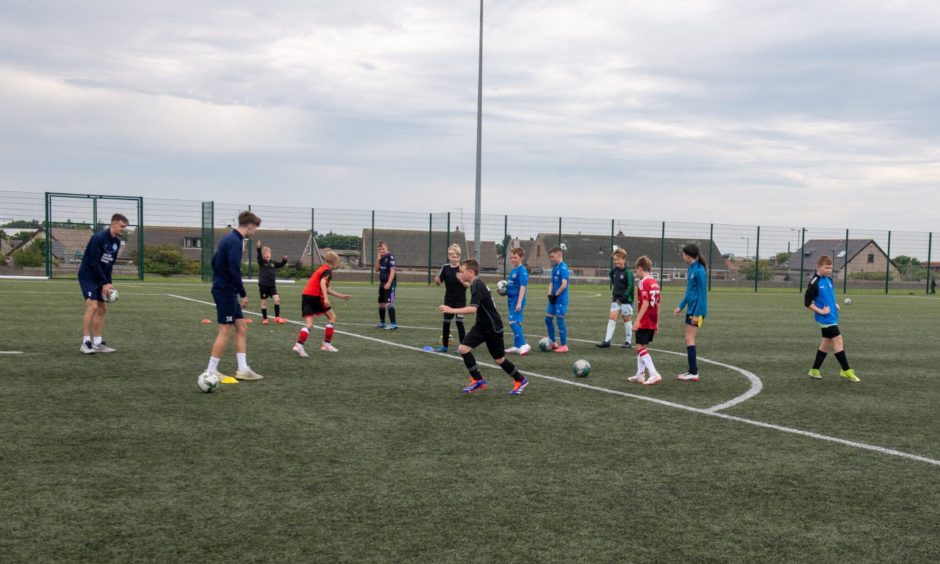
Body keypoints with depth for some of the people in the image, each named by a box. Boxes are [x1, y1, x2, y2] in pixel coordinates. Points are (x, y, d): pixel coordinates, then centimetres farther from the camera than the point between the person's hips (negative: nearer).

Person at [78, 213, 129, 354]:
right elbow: (94, 263, -22)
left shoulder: (117, 242, 5)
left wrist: (107, 283, 2)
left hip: (100, 278, 8)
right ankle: (86, 342, -13)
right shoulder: (98, 238, -20)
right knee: (92, 306, -18)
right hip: (87, 276, -8)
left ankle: (97, 343, 12)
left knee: (102, 309, 6)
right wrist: (105, 283, -21)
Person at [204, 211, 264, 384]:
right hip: (226, 292, -10)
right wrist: (243, 294, -17)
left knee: (242, 328, 11)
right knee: (225, 331, -4)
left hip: (223, 290, 10)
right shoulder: (235, 242, -17)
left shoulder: (229, 238, 13)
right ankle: (211, 372, 3)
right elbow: (234, 270, -23)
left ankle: (243, 369, 13)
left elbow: (215, 262, 21)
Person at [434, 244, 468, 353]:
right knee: (446, 322, 9)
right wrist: (437, 280, -19)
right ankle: (444, 346, 21)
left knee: (459, 322, -6)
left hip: (460, 300, -4)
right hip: (448, 300, 4)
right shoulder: (445, 268, 0)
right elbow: (439, 282, 3)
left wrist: (460, 279, -27)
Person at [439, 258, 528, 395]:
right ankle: (478, 380, 4)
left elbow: (473, 308, -39)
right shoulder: (475, 284, 4)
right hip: (481, 325, 9)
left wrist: (451, 310, -43)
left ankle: (520, 380, 28)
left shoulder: (477, 287, -25)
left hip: (493, 327, -9)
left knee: (499, 359, 5)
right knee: (463, 348, -7)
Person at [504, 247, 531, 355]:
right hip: (511, 299, 9)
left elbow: (523, 287, -19)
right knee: (515, 323, 14)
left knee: (514, 322, -16)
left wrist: (519, 303, -23)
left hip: (517, 300, -9)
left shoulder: (522, 270, -13)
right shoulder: (513, 270, 13)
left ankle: (524, 345, -14)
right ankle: (516, 346, 22)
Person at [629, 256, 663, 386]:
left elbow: (645, 304, -21)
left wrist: (637, 321, -20)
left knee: (640, 348, -5)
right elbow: (657, 304, 14)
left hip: (644, 322, -9)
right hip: (652, 322, 9)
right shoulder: (655, 282, 11)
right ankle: (640, 374, 22)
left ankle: (654, 374, -14)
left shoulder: (643, 283, -14)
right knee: (641, 347, 18)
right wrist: (657, 322, 20)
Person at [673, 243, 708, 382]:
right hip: (690, 309, 9)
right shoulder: (690, 269, 11)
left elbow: (702, 294, -17)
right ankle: (692, 370, 18)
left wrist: (697, 313, -19)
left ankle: (694, 373, -4)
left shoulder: (699, 271, -16)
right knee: (688, 339, 11)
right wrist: (680, 307, 17)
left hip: (697, 310, -9)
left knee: (690, 339, -8)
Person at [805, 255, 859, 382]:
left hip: (832, 317, 8)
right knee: (838, 341, -7)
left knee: (826, 343, 12)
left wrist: (835, 304, 11)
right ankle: (846, 371, 1)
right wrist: (821, 311, -17)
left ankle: (814, 370, 19)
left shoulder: (829, 279, 8)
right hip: (825, 318, -8)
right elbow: (807, 302, -15)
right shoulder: (814, 283, -16)